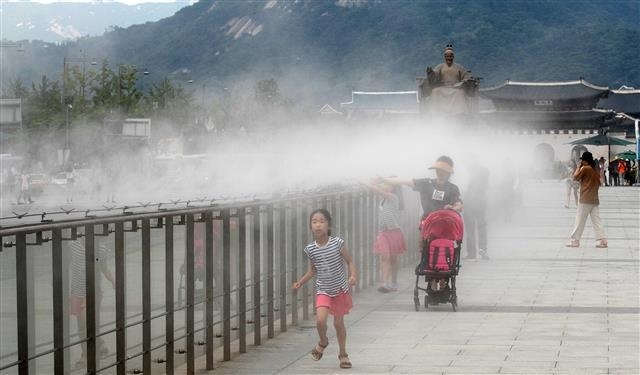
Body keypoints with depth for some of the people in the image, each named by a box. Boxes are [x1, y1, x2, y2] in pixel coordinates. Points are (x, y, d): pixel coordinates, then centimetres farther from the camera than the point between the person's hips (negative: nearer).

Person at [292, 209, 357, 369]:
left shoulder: (337, 243, -15)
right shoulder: (310, 249, -7)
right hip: (323, 290, 1)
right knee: (320, 320, -18)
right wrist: (300, 282, -5)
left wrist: (353, 276, -24)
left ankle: (343, 354, 29)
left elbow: (349, 262, -6)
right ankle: (323, 341, 15)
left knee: (339, 323, 8)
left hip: (340, 289, -1)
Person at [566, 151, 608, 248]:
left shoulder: (585, 168, -10)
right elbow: (599, 183, 16)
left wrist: (579, 166, -1)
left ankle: (574, 240, 3)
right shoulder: (596, 170, 12)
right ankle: (602, 240, -5)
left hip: (585, 200, -6)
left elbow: (575, 177, -7)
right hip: (595, 199, 6)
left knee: (580, 220, 0)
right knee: (596, 220, 3)